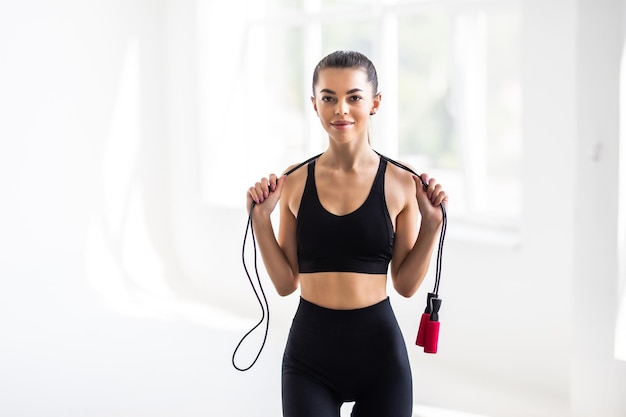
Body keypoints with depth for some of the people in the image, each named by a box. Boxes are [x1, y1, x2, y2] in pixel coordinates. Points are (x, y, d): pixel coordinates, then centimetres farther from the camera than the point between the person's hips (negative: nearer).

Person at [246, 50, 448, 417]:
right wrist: (262, 221, -5)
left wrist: (432, 224, -8)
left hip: (379, 349, 0)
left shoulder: (401, 182, -4)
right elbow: (286, 283, 4)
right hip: (310, 350, 1)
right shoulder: (295, 181, -1)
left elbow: (406, 284, 2)